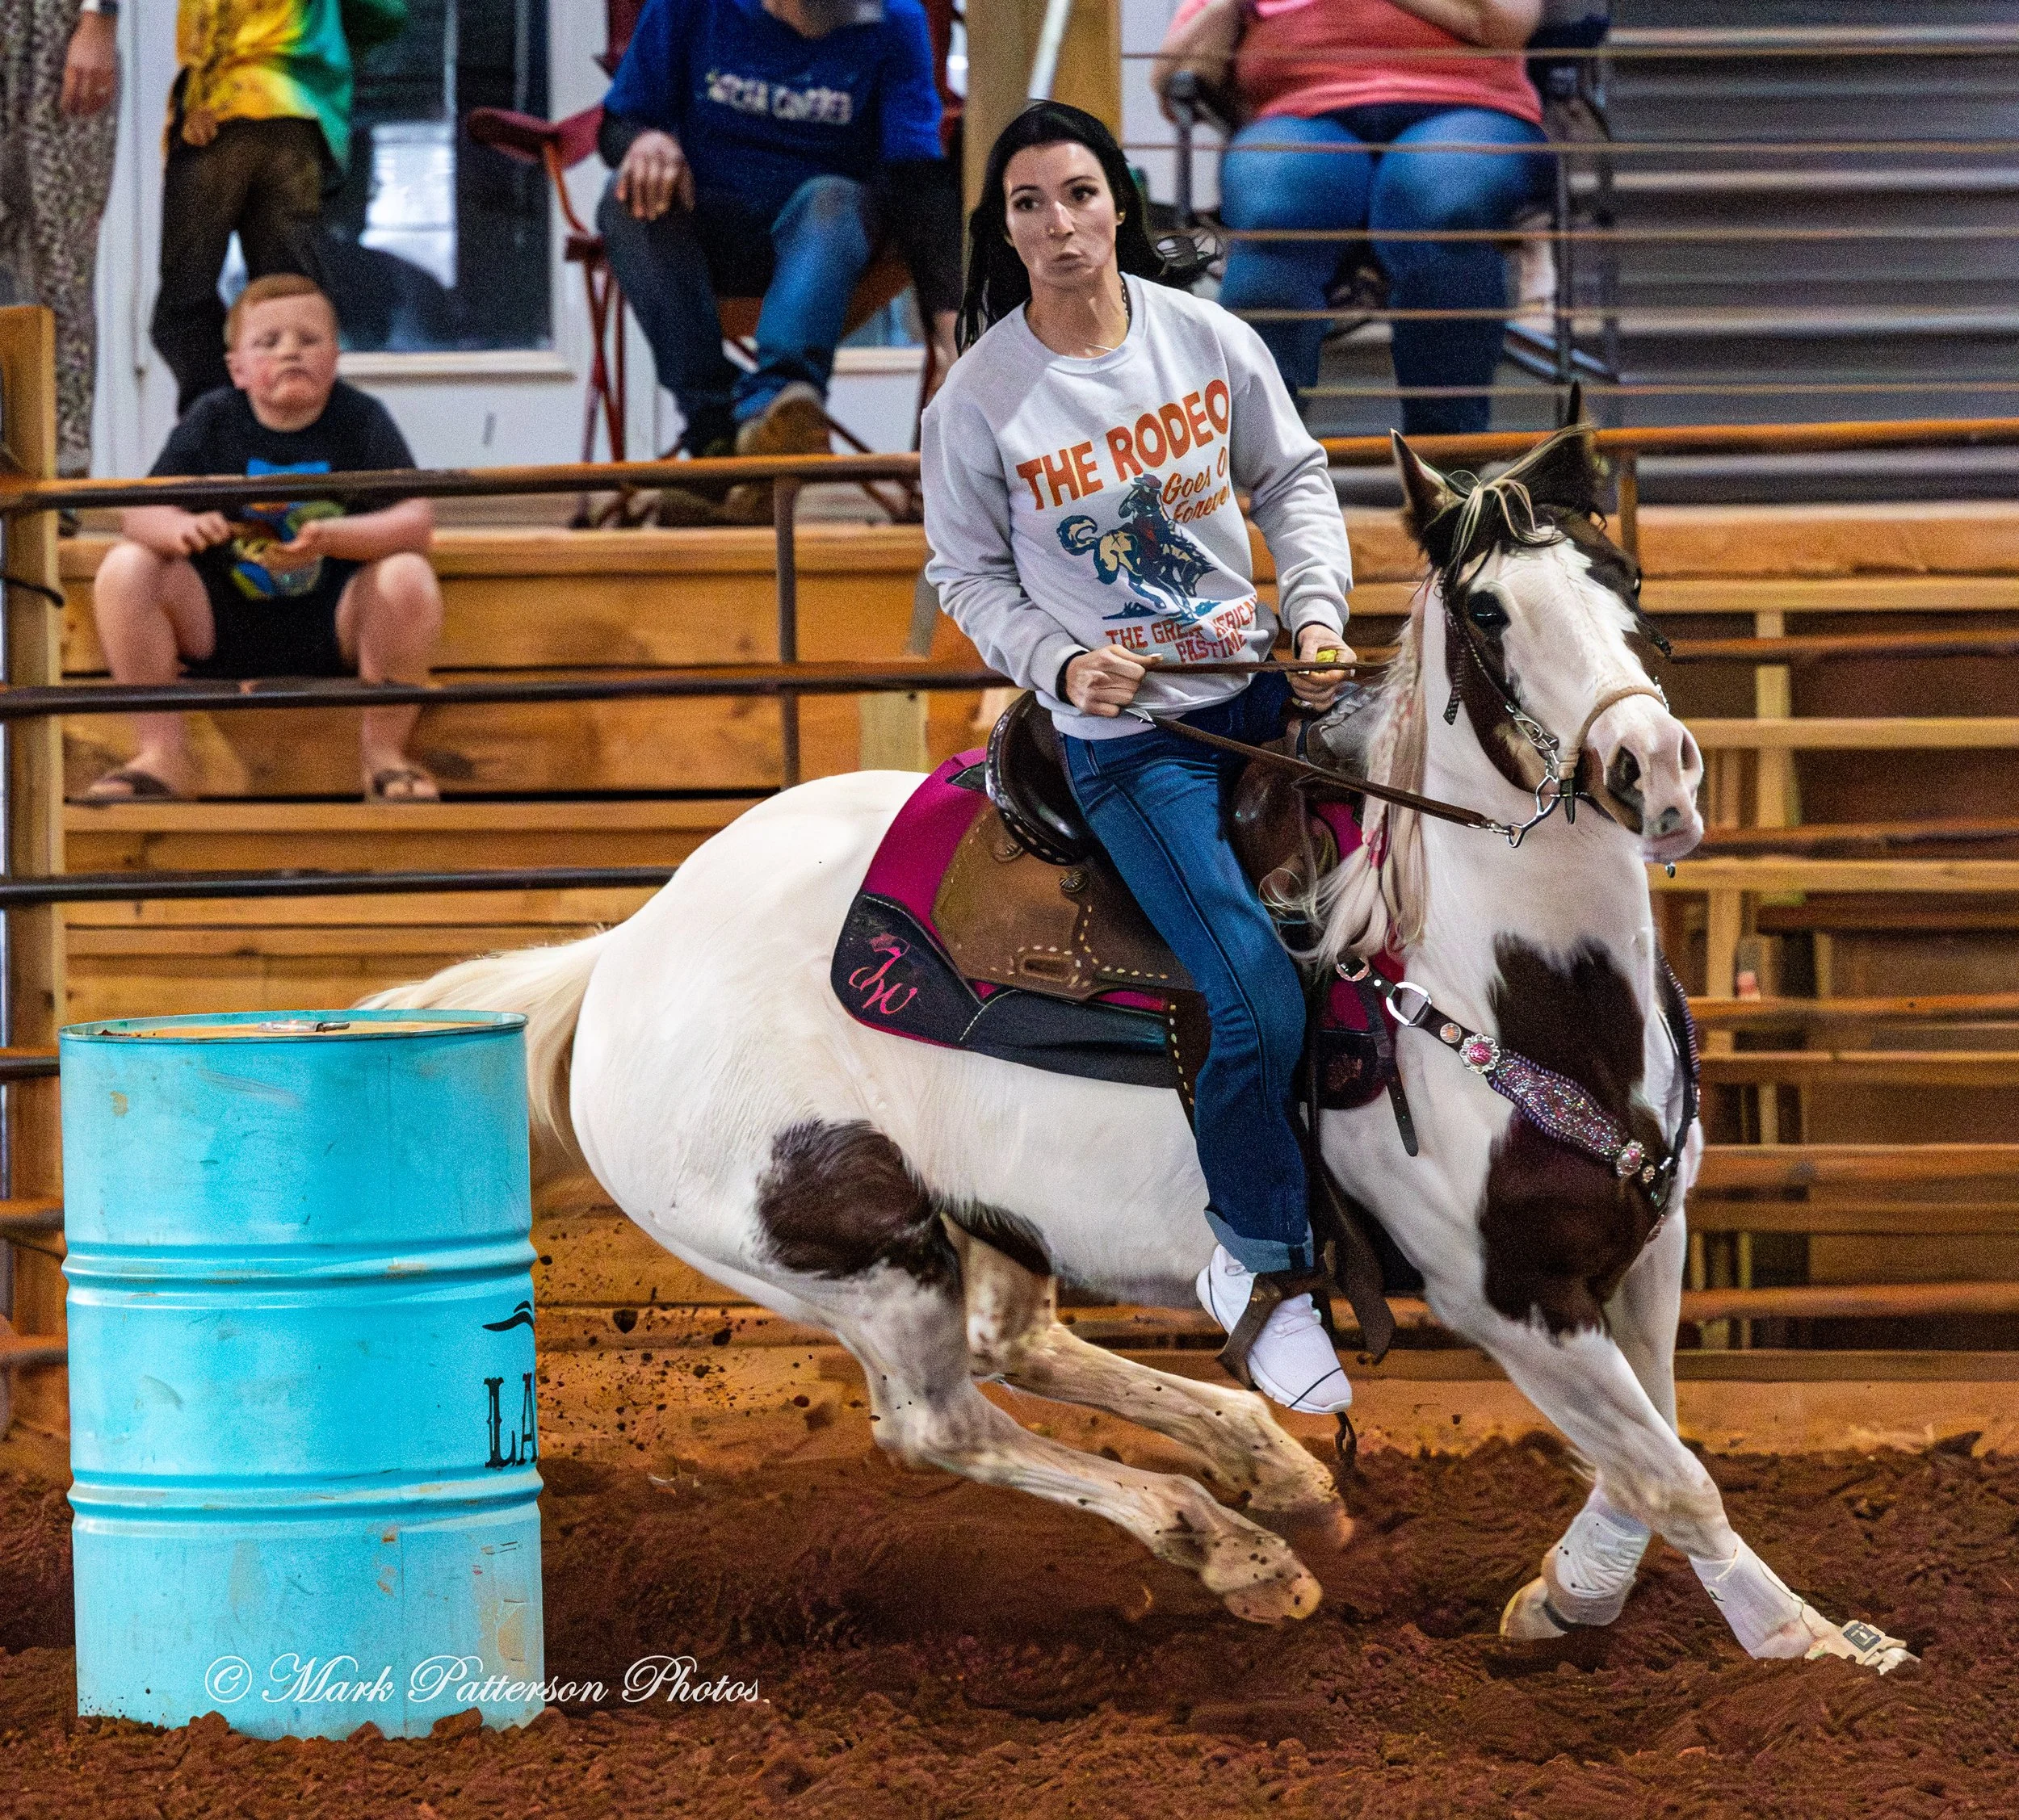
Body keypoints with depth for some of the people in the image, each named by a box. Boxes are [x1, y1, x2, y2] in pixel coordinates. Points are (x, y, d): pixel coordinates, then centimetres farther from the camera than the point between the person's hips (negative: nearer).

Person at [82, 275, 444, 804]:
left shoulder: (362, 419, -3)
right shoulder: (212, 420, 1)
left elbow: (416, 522, -14)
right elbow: (140, 514, -6)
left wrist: (330, 537, -33)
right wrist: (178, 528, -31)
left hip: (332, 627, -2)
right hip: (219, 619, 2)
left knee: (408, 577, -29)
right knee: (125, 568, -19)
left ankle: (384, 754, -11)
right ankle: (163, 754, -10)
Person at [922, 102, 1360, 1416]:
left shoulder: (1208, 337, -2)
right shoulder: (981, 399, -8)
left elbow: (1295, 481, 10)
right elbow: (970, 573, 1)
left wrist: (1318, 609, -4)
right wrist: (1060, 662, -15)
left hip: (1263, 681, 4)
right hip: (1126, 731, -4)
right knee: (1260, 1007, -17)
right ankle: (1261, 1272, 3)